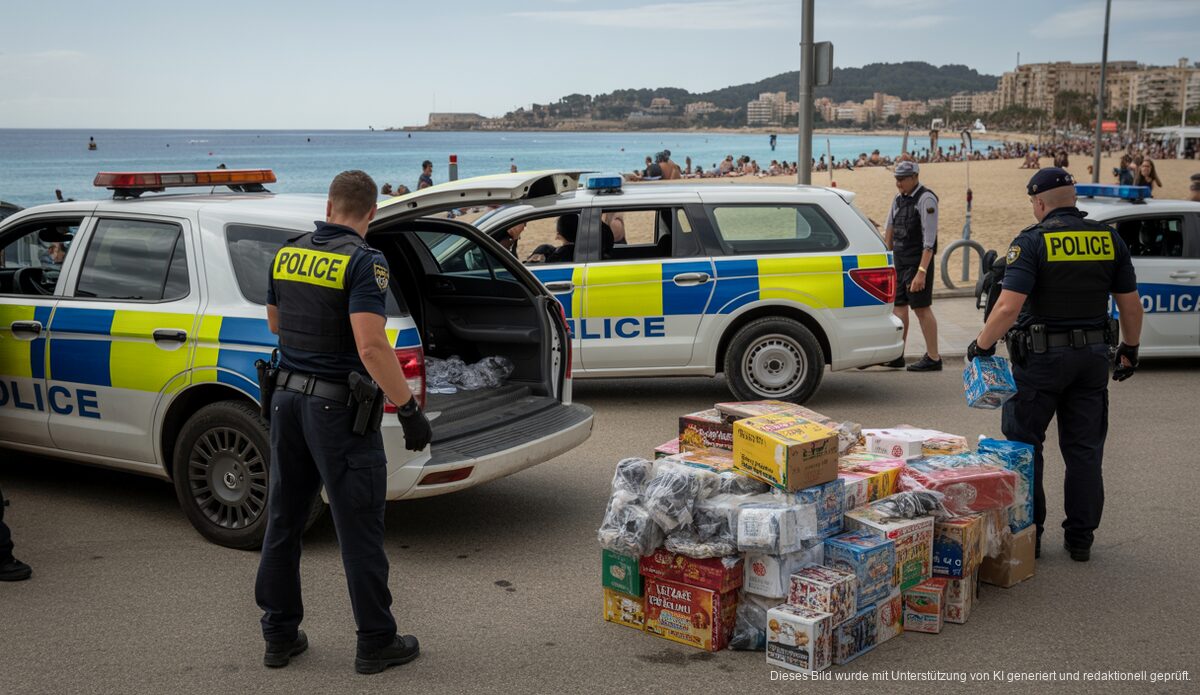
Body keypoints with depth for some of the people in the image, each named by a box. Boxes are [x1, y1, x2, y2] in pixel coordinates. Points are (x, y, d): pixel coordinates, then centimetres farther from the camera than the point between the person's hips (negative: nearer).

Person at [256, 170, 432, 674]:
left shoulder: (287, 255, 5)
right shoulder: (363, 261, -16)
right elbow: (371, 347, -25)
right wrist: (409, 409, -20)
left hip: (288, 400, 7)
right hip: (337, 407, -7)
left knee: (283, 521, 15)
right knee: (359, 529, 3)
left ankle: (280, 635, 24)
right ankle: (376, 643, 13)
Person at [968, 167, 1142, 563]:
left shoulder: (1032, 241, -12)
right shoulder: (1109, 239, 3)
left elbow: (1008, 307, -21)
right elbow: (1131, 305, 7)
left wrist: (981, 345, -8)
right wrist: (1130, 350, 20)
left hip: (1042, 356, -5)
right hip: (1093, 356, 5)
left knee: (1024, 443, 9)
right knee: (1084, 448, 12)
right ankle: (1080, 538, 17)